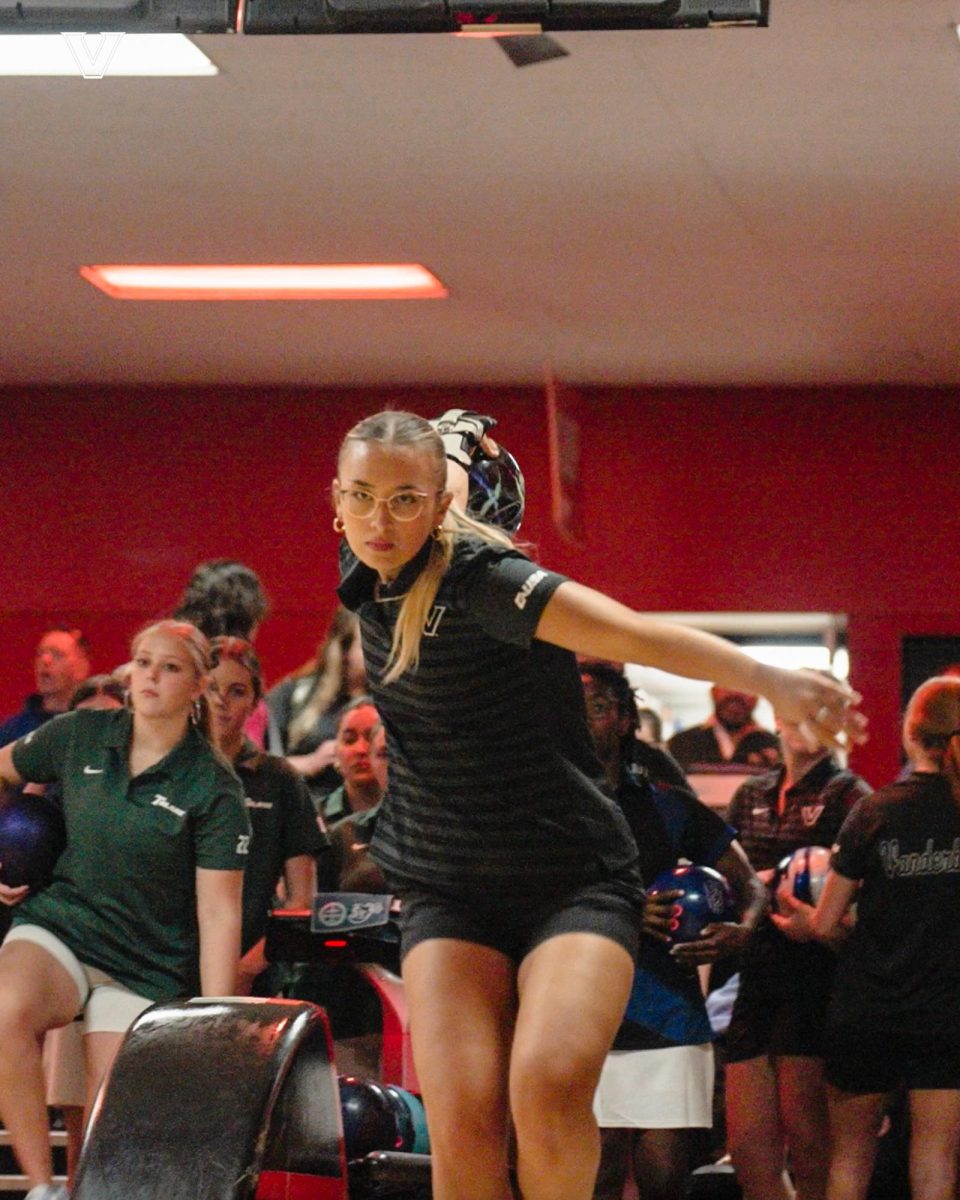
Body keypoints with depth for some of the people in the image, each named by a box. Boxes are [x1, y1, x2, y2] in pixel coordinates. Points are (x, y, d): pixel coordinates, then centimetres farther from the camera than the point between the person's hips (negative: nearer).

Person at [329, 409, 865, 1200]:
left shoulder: (481, 579, -20)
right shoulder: (366, 577, 1)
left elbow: (636, 635, -36)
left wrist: (773, 681, -49)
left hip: (573, 884, -5)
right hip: (448, 892, 5)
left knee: (549, 1089, -31)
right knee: (463, 1130, -17)